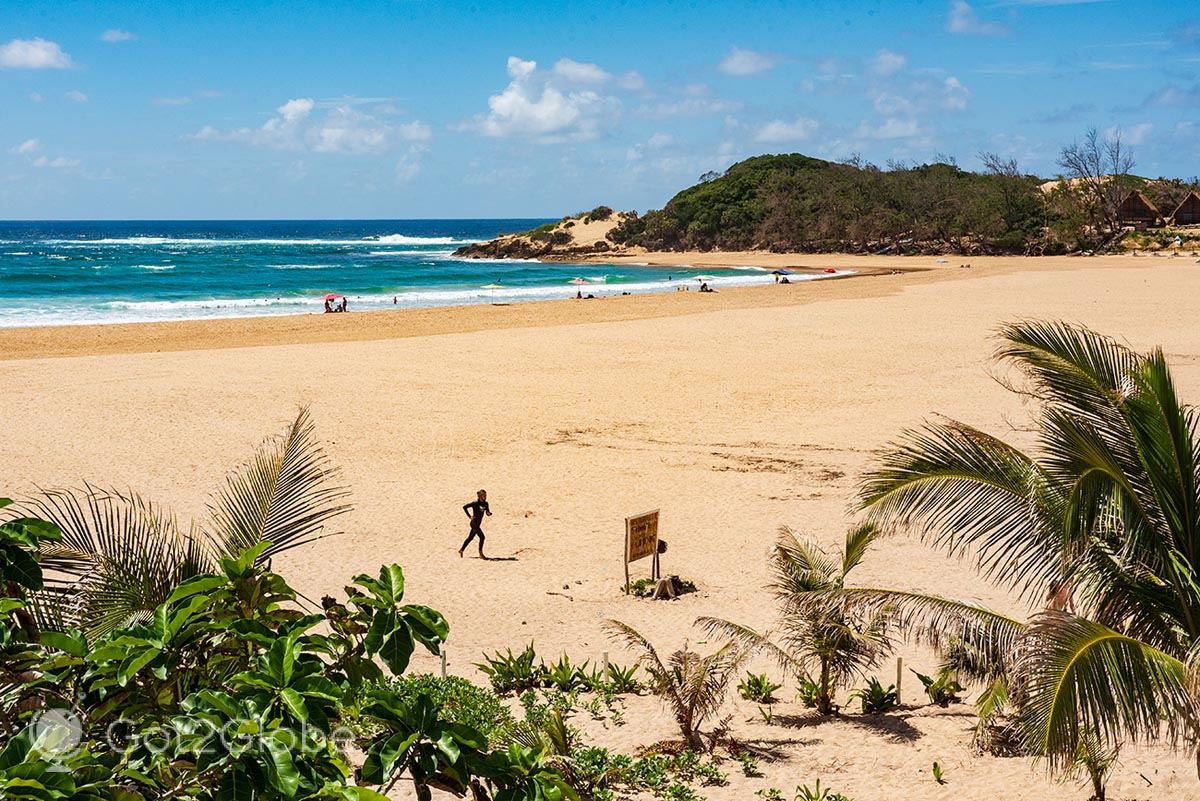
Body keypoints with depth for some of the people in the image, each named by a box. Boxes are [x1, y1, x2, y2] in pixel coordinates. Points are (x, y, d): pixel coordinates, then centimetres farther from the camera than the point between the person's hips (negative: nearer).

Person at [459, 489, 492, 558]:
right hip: (474, 523, -8)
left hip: (478, 524, 8)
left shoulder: (485, 504, 5)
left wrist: (489, 513, -15)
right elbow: (464, 507, -13)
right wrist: (469, 516, -14)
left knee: (470, 537, 17)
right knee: (482, 537, -14)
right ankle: (481, 554, -10)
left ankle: (461, 550, 31)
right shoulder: (475, 503, -15)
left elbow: (487, 513, 9)